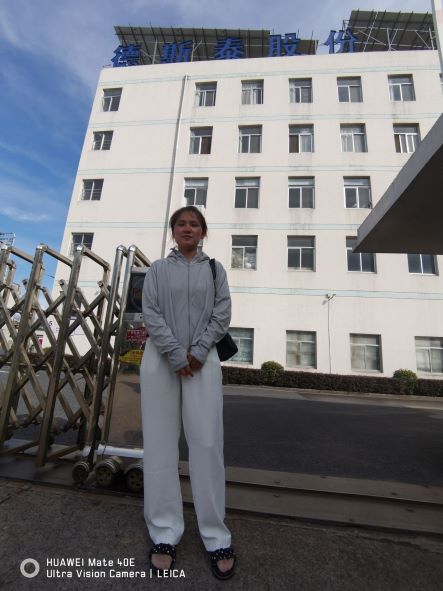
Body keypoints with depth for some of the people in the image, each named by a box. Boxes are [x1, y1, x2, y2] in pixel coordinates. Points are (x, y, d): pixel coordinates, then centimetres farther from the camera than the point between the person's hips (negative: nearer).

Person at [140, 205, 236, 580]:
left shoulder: (214, 269, 10)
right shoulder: (158, 269, 8)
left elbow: (222, 314, 1)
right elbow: (150, 313, -3)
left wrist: (198, 351, -10)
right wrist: (176, 354, -12)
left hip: (202, 359, 0)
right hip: (161, 358, 1)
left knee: (207, 443, -1)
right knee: (161, 443, 3)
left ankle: (216, 537, 12)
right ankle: (165, 533, 17)